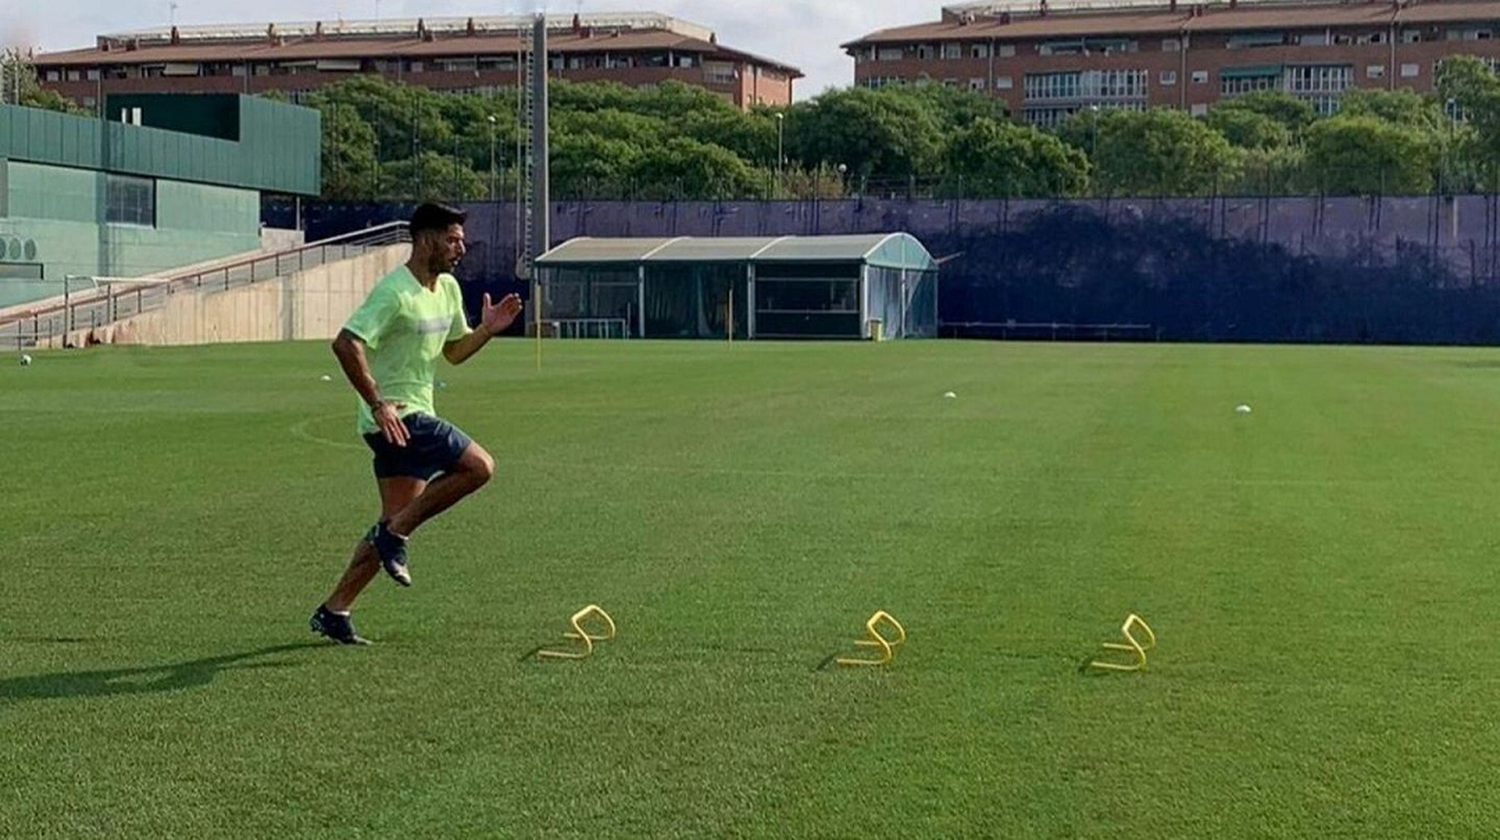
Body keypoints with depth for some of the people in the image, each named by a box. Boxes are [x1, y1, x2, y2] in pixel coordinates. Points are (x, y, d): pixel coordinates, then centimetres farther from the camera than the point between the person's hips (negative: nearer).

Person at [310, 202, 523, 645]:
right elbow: (345, 344, -24)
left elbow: (454, 351, 23)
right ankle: (395, 533, -6)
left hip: (412, 416, 9)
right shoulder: (395, 292, -16)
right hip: (395, 416, -9)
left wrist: (487, 330, 5)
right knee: (479, 466, -17)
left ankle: (334, 611, 15)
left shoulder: (448, 289, 13)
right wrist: (377, 404, -26)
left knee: (396, 520, 9)